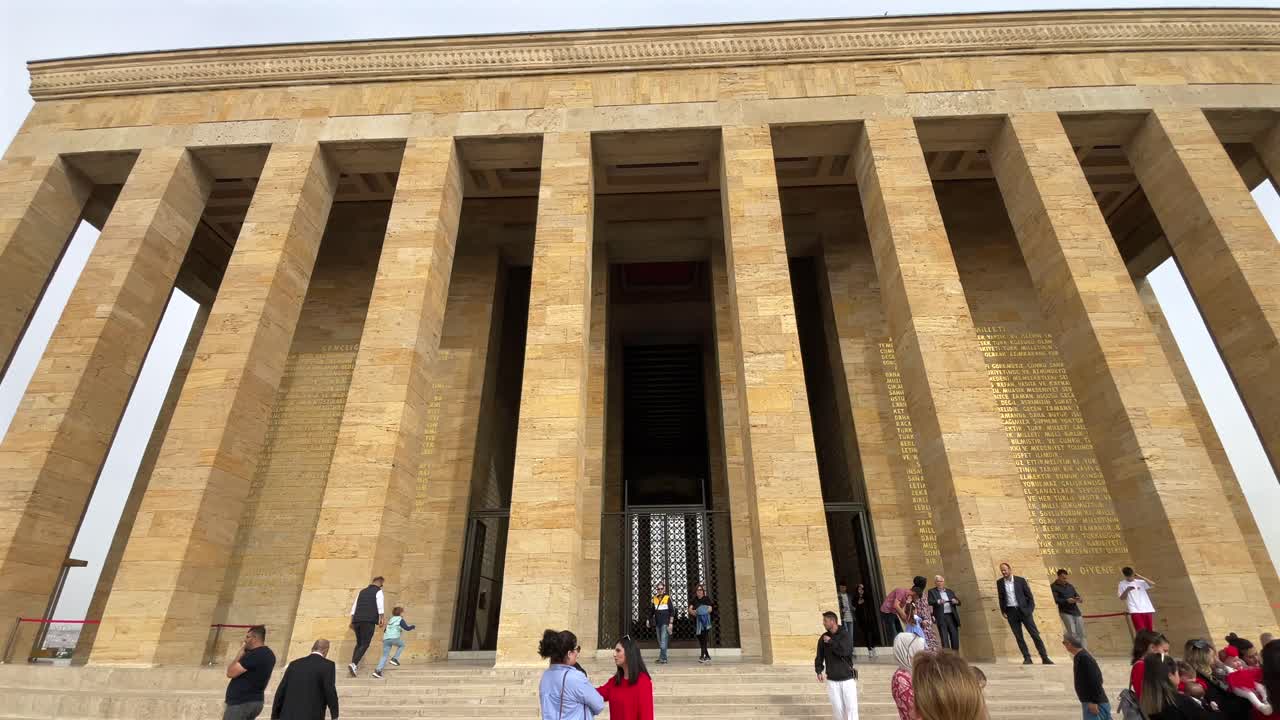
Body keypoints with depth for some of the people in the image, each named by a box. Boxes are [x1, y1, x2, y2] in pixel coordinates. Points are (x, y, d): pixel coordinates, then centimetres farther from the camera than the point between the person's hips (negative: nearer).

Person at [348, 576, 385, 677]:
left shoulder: (362, 592, 22)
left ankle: (354, 665, 12)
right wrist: (381, 620, -6)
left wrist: (352, 621, 19)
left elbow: (354, 606, 18)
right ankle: (353, 664, -20)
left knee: (359, 643, 19)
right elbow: (380, 607, -5)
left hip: (357, 620, 6)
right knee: (365, 644, -3)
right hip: (369, 621, -6)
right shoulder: (378, 591, 6)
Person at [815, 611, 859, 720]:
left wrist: (830, 641, -14)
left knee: (851, 707, -2)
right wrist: (819, 671, -7)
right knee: (837, 708, 5)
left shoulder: (846, 636, -6)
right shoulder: (823, 638, 4)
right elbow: (819, 657, 8)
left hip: (847, 679, -2)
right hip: (832, 680, 2)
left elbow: (845, 651, -23)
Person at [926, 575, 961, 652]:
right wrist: (938, 602, -28)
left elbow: (959, 602, 16)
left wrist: (956, 601, -7)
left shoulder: (949, 591, 20)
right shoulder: (932, 592, 6)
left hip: (951, 616, 4)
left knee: (955, 636, 1)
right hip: (941, 618, -4)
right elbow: (929, 602, -9)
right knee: (944, 637, -6)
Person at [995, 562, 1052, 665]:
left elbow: (1029, 595, 2)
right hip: (1011, 612, 2)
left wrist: (1030, 609, -6)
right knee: (1018, 637, 1)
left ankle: (1045, 658, 5)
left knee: (1035, 634, -1)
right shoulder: (999, 582, 4)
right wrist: (1003, 611, 3)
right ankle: (1027, 658, 7)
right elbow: (1001, 598, 9)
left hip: (1024, 610, -1)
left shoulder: (1020, 580, -2)